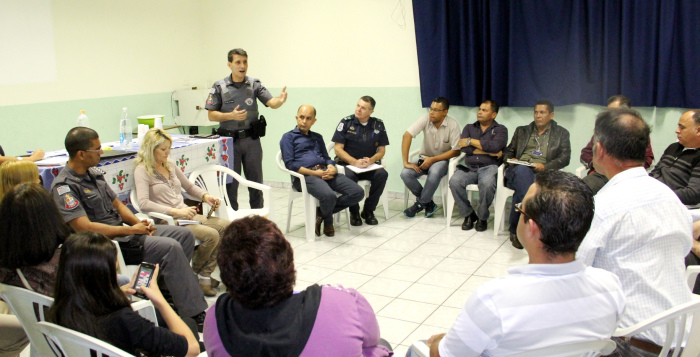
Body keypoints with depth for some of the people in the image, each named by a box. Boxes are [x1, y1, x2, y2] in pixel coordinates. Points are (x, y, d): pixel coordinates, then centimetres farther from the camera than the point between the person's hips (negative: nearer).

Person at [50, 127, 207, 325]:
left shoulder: (94, 173, 13)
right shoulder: (64, 187, -15)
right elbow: (85, 228, -24)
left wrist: (139, 223, 0)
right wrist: (131, 230, -20)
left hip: (122, 230, 9)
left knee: (184, 234, 2)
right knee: (170, 248, -25)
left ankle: (168, 285, 7)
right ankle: (194, 315, -19)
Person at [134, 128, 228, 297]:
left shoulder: (170, 164, 17)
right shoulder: (142, 170, -6)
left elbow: (189, 186, 29)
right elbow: (144, 203, -20)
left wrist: (205, 196, 8)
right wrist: (176, 212, -26)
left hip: (186, 214, 8)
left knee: (226, 226, -12)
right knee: (211, 235, -27)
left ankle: (205, 275, -7)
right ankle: (194, 275, -2)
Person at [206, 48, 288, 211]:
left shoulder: (254, 84, 3)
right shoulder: (219, 87, -1)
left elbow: (271, 102, -11)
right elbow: (211, 115, -2)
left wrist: (280, 100, -34)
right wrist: (231, 116, -18)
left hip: (252, 140, 2)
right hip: (230, 141, -1)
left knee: (256, 182, 10)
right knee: (230, 184, 6)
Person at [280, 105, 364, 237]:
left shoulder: (317, 137, 30)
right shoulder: (288, 137, 11)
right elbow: (289, 164, -2)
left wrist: (331, 168, -2)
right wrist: (314, 173, -12)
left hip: (325, 172, 6)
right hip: (304, 175, -6)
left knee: (357, 192, -15)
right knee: (329, 196, -36)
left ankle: (321, 213, 1)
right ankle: (328, 221, 1)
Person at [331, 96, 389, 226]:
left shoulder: (378, 125, 5)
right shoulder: (346, 122, -2)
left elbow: (381, 150, 6)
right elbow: (338, 149, -5)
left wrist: (371, 160, -16)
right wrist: (355, 162, -19)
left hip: (369, 166, 3)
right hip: (347, 163, -2)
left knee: (382, 174, -27)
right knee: (349, 176, -35)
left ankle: (368, 210, -9)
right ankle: (354, 212, -12)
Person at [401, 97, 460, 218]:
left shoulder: (453, 125, -16)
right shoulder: (425, 119, -13)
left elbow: (456, 151, -14)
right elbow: (407, 135, -21)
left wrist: (433, 159, -21)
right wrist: (406, 162, -26)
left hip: (443, 159, -3)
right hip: (425, 158, 3)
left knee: (434, 172, -37)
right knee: (405, 173, -23)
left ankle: (420, 203, -13)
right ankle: (428, 203, -6)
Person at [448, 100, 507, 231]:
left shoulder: (501, 130, 12)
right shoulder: (469, 128, 21)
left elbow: (494, 146, -11)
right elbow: (463, 147, 1)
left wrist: (471, 141, -3)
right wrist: (488, 151, -5)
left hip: (489, 167, -2)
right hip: (469, 167, 3)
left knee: (487, 184, -37)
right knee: (454, 181, -29)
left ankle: (482, 218, -11)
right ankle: (468, 215, -8)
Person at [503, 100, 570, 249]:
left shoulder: (561, 133, 19)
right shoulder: (522, 131, 27)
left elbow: (565, 158, 6)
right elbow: (508, 152, 25)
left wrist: (545, 166, -12)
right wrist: (511, 160, -1)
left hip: (542, 173, -1)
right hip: (518, 171, 1)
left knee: (520, 191, -35)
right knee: (522, 170, -38)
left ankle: (515, 230, -26)